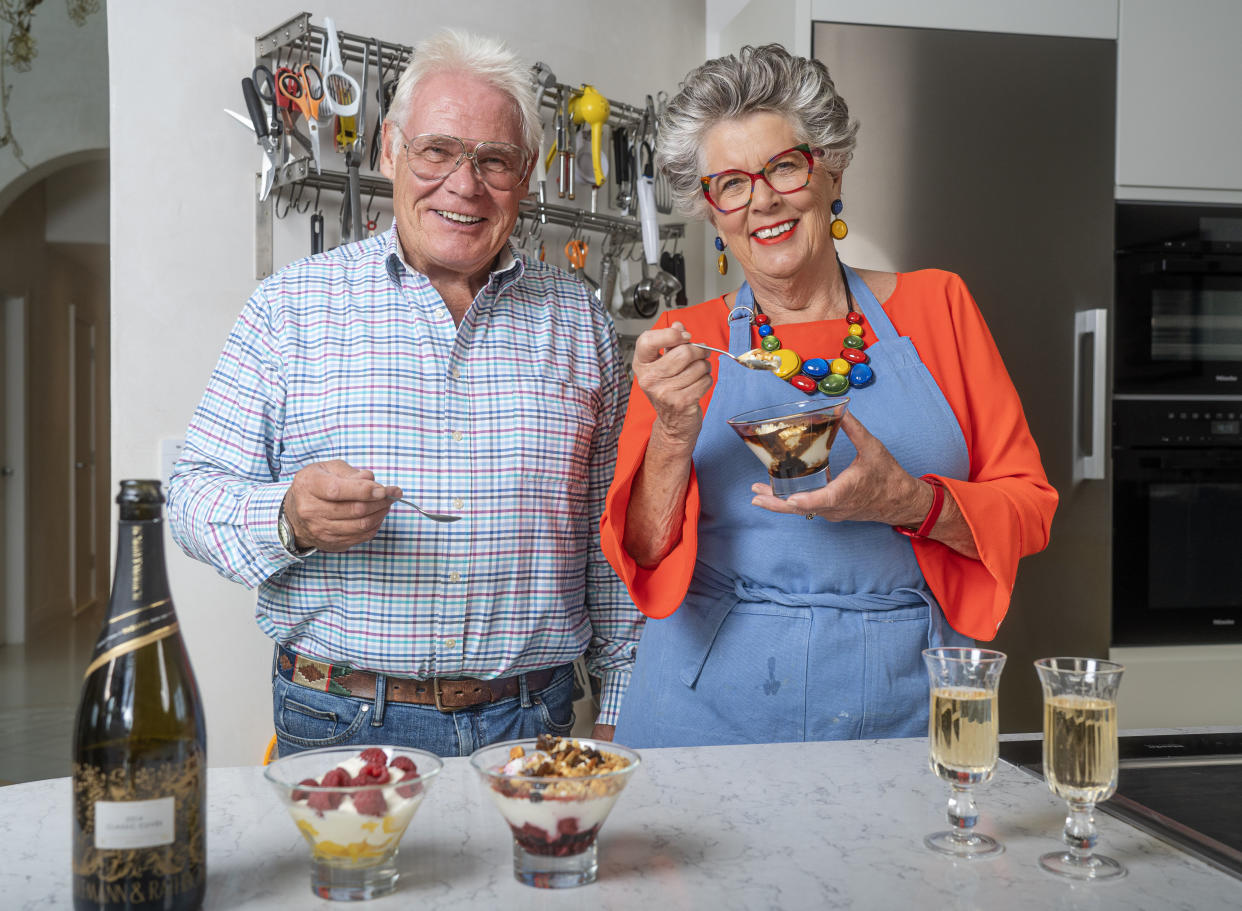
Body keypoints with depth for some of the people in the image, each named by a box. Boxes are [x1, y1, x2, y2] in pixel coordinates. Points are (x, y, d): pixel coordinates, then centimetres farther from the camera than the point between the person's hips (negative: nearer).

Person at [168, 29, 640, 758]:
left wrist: (620, 712, 5)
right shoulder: (290, 306, 0)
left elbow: (612, 539, 8)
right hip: (340, 720, -1)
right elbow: (198, 493, -2)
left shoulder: (581, 321, 6)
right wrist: (289, 519, -23)